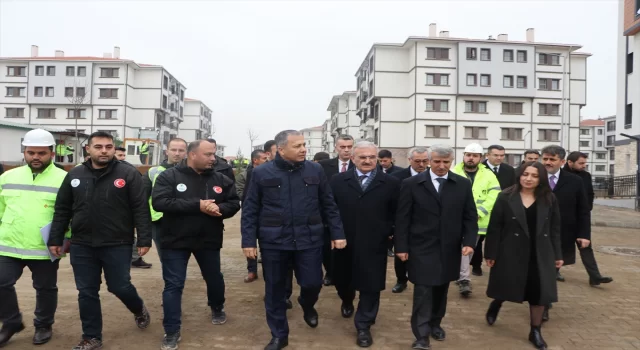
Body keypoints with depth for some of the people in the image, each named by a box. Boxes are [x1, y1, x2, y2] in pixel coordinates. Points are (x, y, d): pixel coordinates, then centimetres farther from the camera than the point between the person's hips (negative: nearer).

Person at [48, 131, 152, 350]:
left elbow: (141, 209, -9)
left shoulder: (128, 174, -6)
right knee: (86, 293, 9)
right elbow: (62, 210, 11)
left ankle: (139, 310, 37)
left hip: (117, 245, -3)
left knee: (120, 287, 5)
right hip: (82, 246, 4)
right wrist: (55, 239, 8)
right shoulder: (74, 175, 5)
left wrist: (144, 240, -13)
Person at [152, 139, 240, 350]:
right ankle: (171, 332, 14)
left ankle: (217, 309, 48)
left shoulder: (220, 179, 0)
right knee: (173, 285, 2)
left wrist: (219, 209, -22)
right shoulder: (169, 176, -10)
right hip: (176, 240, -3)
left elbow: (234, 203, 2)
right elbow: (159, 202, -22)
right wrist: (197, 205, -27)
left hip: (209, 240, 3)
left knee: (214, 278, 19)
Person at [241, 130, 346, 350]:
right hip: (274, 242, 0)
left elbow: (329, 206, 6)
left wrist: (337, 233, 3)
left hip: (309, 240, 1)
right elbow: (250, 210, 0)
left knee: (313, 283, 5)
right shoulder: (261, 173, -3)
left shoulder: (315, 171, 1)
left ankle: (307, 306, 42)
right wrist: (248, 240, -4)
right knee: (275, 290, 9)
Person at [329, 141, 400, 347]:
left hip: (374, 245, -2)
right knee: (342, 280, 18)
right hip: (344, 242, 2)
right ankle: (347, 301, 52)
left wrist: (389, 232, -5)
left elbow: (397, 213, 2)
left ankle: (363, 326, 23)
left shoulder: (391, 183, -3)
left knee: (370, 287, 5)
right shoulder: (338, 181, 1)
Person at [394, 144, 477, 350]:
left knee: (441, 290, 15)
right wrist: (401, 246, -7)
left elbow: (470, 217, 5)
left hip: (449, 249, 3)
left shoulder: (463, 185, 3)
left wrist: (469, 242, -6)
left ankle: (435, 324, 34)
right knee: (423, 292, -3)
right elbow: (402, 218, -4)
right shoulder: (412, 184, -5)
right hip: (422, 248, -3)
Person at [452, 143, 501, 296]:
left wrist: (478, 213, -17)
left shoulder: (488, 175, 3)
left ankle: (460, 275, 31)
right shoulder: (453, 174, -2)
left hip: (478, 222, 3)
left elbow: (493, 197, -6)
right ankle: (464, 279, -7)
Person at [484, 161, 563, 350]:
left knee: (538, 292, 6)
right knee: (507, 289, 10)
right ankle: (496, 303, 44)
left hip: (540, 255, 2)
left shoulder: (549, 200, 1)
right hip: (511, 253, -2)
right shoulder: (506, 197, -7)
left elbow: (555, 229, 6)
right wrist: (491, 254, -8)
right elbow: (494, 227, -7)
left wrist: (557, 255, 4)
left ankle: (535, 331, 23)